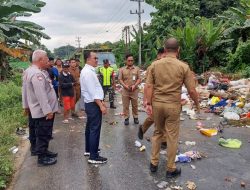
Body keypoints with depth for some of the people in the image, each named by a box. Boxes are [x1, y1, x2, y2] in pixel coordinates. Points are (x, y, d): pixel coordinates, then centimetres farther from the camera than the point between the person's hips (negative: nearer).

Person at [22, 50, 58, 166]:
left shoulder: (28, 71, 9)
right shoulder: (37, 74, -24)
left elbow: (25, 90, 17)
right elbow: (41, 94, -29)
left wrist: (26, 105, 24)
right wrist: (48, 111, -27)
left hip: (37, 109, 10)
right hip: (43, 111, -10)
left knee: (40, 133, 22)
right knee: (43, 135, 2)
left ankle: (42, 151, 38)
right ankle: (42, 158, 14)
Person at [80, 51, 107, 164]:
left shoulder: (88, 71, 14)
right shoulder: (88, 72, -19)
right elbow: (92, 92, -24)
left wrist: (101, 101, 17)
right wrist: (101, 106, -23)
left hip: (91, 103, 11)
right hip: (93, 104, -11)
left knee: (90, 127, 20)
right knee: (95, 129, -5)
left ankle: (89, 150, 35)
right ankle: (93, 157, 3)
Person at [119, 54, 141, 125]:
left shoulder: (137, 69, 8)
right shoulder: (122, 69, 7)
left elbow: (139, 79, 3)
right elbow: (120, 79, 3)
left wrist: (134, 85, -12)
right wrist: (125, 86, -13)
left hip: (134, 90, 0)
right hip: (125, 90, 0)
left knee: (135, 105, 6)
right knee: (125, 105, 3)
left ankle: (135, 117, 20)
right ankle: (126, 118, 13)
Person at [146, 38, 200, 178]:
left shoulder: (155, 65, -1)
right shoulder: (183, 66, -7)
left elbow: (149, 86, -3)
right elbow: (192, 90, -5)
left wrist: (149, 103, 1)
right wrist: (197, 104, 10)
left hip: (157, 104, 3)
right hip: (173, 105, -3)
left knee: (157, 133, 20)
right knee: (172, 137, 8)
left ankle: (154, 163, 27)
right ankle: (171, 169, 21)